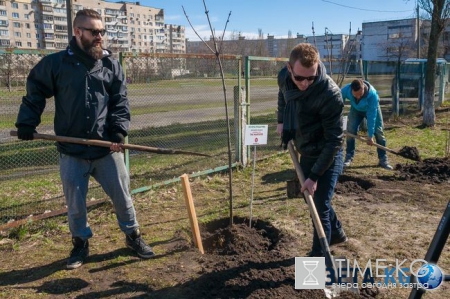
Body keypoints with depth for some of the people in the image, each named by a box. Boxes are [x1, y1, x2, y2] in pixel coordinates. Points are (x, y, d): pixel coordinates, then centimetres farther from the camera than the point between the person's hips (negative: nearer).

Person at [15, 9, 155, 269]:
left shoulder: (112, 65, 3)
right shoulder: (55, 63, -2)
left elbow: (120, 102, 2)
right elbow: (35, 93, 9)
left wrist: (120, 131, -12)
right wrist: (26, 123, -1)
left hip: (107, 148, 1)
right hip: (72, 151, -1)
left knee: (122, 195, 9)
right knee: (75, 203, 10)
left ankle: (133, 236, 30)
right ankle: (81, 243, 33)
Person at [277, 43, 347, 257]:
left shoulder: (330, 94, -32)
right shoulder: (284, 77, -13)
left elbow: (335, 141, -27)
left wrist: (315, 175, -25)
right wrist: (282, 121, 4)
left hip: (326, 157, -7)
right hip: (306, 153, 7)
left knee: (319, 206, -2)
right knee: (312, 199, 21)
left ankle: (318, 257, 17)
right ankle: (336, 232, 45)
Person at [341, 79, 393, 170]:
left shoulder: (372, 93, -41)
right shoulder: (345, 90, -36)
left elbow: (371, 115, -36)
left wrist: (370, 135, -33)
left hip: (372, 109, -2)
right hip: (356, 109, 2)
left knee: (378, 132, -6)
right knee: (350, 130, -10)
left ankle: (383, 159, 3)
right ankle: (349, 158, 1)